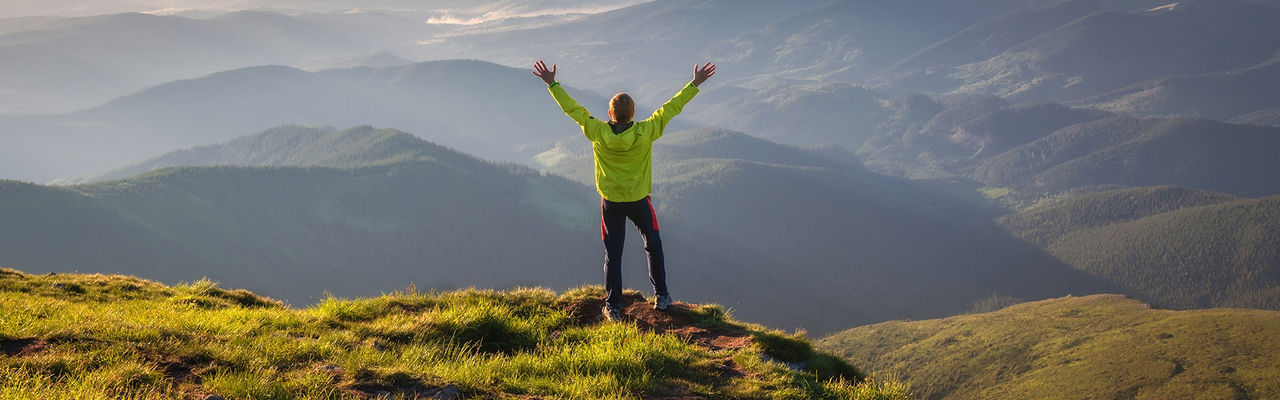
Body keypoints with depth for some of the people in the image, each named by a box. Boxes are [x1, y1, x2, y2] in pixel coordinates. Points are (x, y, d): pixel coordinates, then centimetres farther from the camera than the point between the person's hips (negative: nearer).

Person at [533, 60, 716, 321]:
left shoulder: (598, 133, -16)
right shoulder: (645, 132, -18)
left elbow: (573, 109, -8)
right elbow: (671, 108, -10)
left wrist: (552, 84, 2)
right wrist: (695, 84, -2)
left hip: (611, 202, 1)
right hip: (639, 201, 0)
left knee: (613, 254, 10)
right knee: (653, 247, 20)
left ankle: (613, 307, 14)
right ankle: (661, 296, 26)